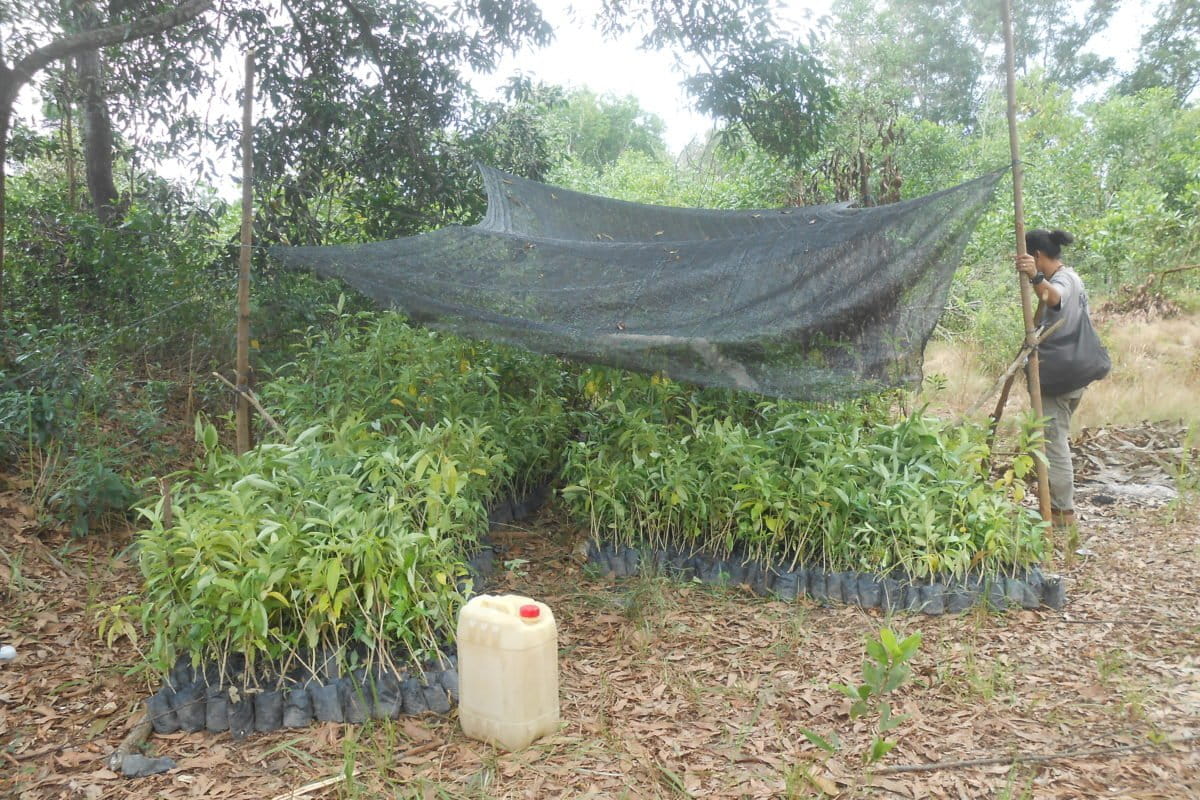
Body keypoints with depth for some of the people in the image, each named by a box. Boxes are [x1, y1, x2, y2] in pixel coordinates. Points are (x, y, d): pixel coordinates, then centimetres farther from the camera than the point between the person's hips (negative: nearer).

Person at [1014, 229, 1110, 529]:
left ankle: (1063, 511, 2)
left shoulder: (1063, 280, -19)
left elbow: (1053, 297, -46)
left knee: (1053, 442, -5)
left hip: (1058, 376, -11)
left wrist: (1036, 278, -64)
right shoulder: (1070, 277, 15)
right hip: (1071, 373, 11)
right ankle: (1060, 504, 27)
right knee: (1056, 439, 18)